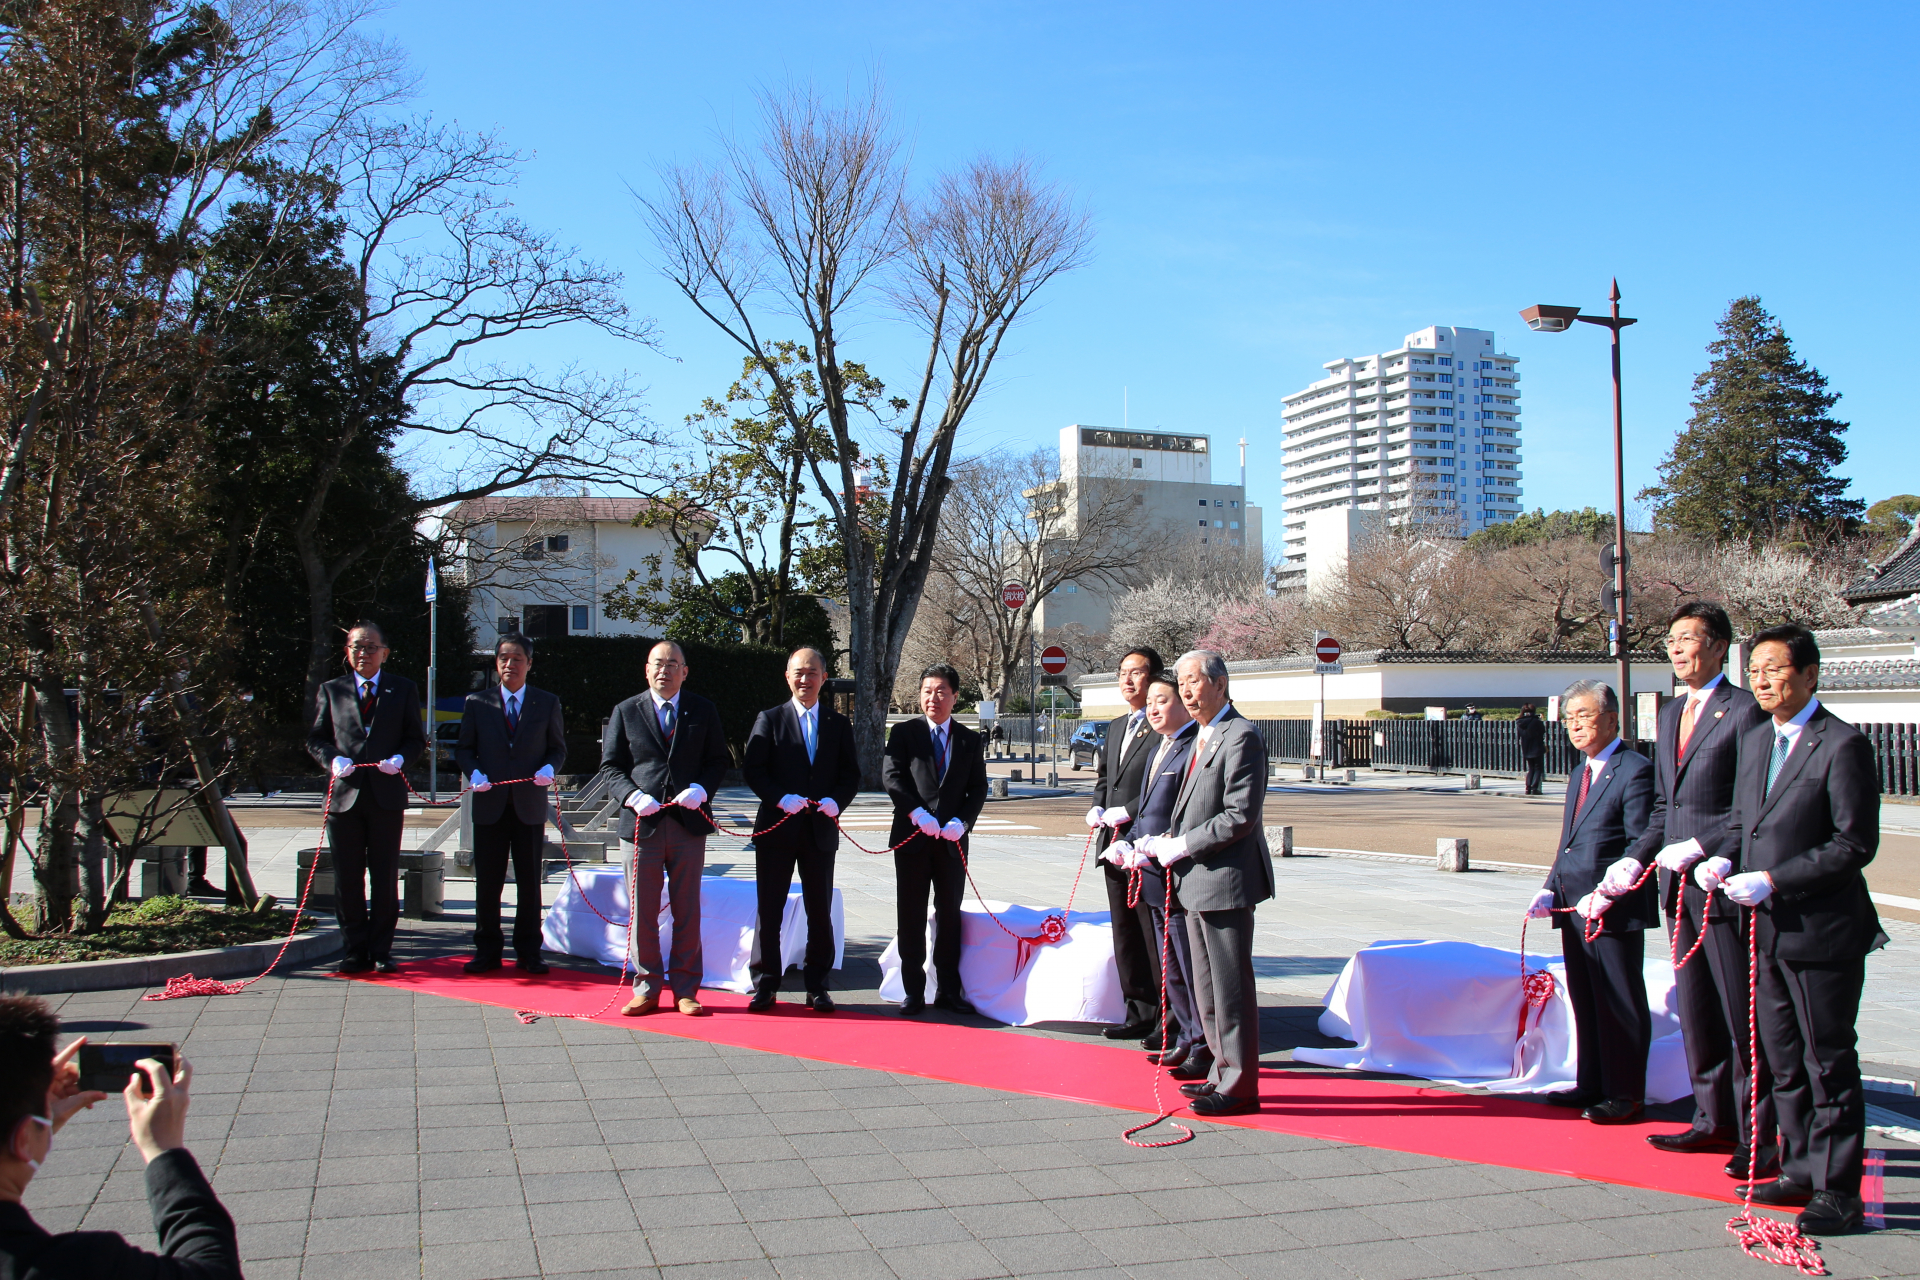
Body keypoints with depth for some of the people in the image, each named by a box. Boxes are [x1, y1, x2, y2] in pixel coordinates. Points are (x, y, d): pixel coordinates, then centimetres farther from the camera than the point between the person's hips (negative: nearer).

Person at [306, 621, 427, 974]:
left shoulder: (404, 689, 9)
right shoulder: (332, 690, 11)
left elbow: (417, 738, 8)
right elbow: (316, 738, 11)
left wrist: (400, 759, -12)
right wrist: (332, 759, -9)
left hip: (386, 796, -1)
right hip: (345, 795, 1)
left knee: (385, 879, 3)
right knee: (347, 879, 4)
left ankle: (381, 951, 13)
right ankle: (356, 951, 13)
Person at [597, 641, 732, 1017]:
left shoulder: (703, 711, 9)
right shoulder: (625, 712, 7)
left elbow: (718, 760, 9)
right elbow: (610, 765, 6)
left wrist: (701, 789, -10)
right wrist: (633, 795, -12)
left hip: (689, 824, 1)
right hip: (643, 823, 0)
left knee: (687, 912, 6)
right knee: (642, 912, 3)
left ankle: (685, 990, 15)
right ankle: (647, 989, 14)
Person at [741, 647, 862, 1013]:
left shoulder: (839, 724, 11)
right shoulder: (769, 719, 4)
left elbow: (851, 775, 8)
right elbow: (752, 769, -3)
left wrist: (835, 801, -11)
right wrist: (781, 798, -17)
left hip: (820, 830, 2)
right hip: (777, 829, -2)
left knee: (820, 911, 6)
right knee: (769, 910, 3)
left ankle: (816, 986, 16)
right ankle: (765, 986, 12)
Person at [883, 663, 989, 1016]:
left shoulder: (969, 740, 10)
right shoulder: (904, 732, 3)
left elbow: (978, 788, 6)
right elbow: (891, 777, -6)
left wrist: (961, 821, -11)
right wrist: (917, 812, -19)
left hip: (952, 840, 2)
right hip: (912, 837, -2)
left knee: (950, 916, 7)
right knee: (912, 917, 3)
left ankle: (948, 991, 16)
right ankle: (913, 992, 11)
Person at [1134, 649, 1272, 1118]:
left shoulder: (1240, 736, -15)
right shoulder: (1203, 737, 16)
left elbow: (1240, 816, -21)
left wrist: (1181, 847, -16)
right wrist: (1165, 841, 7)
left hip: (1226, 878, -10)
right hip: (1198, 879, 10)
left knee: (1230, 983, -3)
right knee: (1206, 982, 18)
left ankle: (1239, 1085, 5)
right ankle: (1219, 1060, 32)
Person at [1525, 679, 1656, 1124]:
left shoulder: (1635, 770, -10)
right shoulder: (1579, 775, 19)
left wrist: (1606, 894, -20)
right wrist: (1550, 890, 10)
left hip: (1615, 909, -8)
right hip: (1575, 907, 9)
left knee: (1620, 1003, 1)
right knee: (1585, 1001, 15)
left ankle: (1626, 1094, 10)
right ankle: (1592, 1085, 25)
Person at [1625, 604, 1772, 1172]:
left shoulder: (1745, 710, -10)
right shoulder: (1671, 714, 16)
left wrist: (1701, 848, -19)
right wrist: (1636, 859, 9)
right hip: (1679, 885, 8)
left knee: (1743, 1017, -1)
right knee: (1695, 1012, 14)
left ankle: (1759, 1134, 9)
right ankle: (1715, 1120, 25)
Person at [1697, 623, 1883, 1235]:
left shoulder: (1843, 745, -13)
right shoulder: (1755, 740, 12)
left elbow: (1854, 844, -16)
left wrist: (1773, 881, -20)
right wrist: (1726, 860, -1)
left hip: (1822, 932, -8)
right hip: (1769, 931, 8)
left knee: (1829, 1064, 2)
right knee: (1783, 1062, 15)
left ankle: (1838, 1191, 12)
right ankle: (1800, 1171, 28)